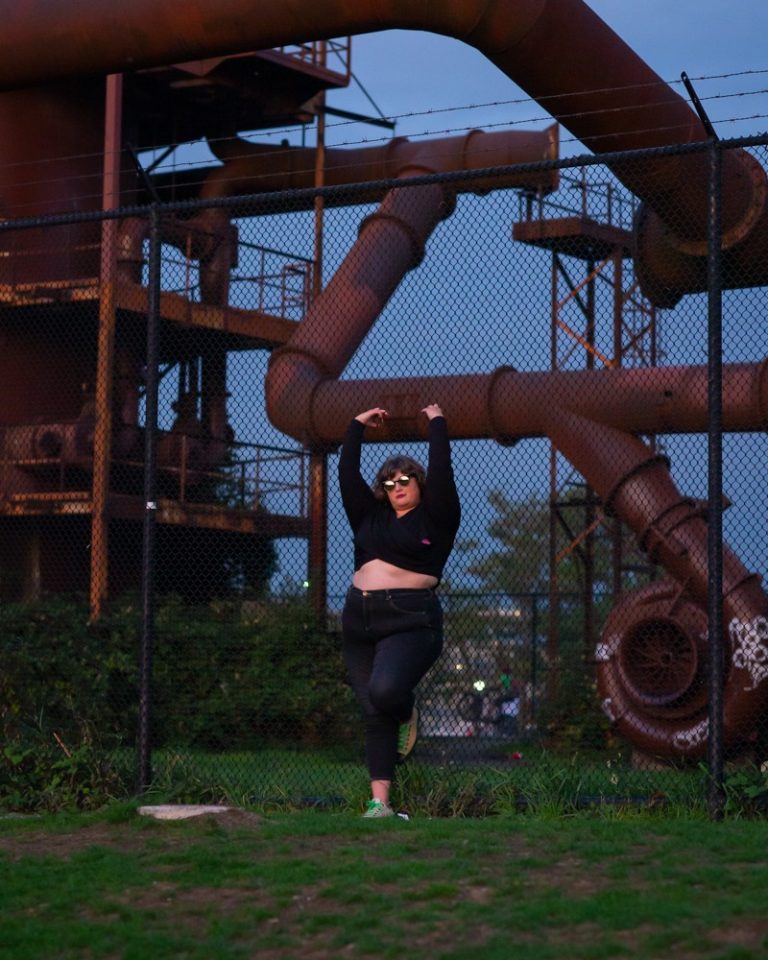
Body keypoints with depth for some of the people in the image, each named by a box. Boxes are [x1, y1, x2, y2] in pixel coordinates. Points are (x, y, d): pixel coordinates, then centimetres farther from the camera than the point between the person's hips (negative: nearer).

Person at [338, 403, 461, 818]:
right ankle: (379, 803, 0)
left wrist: (437, 423, 6)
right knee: (374, 715, 0)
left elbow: (440, 470, -2)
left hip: (410, 620, -5)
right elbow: (347, 474, 19)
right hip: (360, 621, 5)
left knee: (385, 690, -29)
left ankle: (407, 714, 8)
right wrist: (357, 426, 25)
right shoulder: (370, 516, 19)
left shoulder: (435, 517, 6)